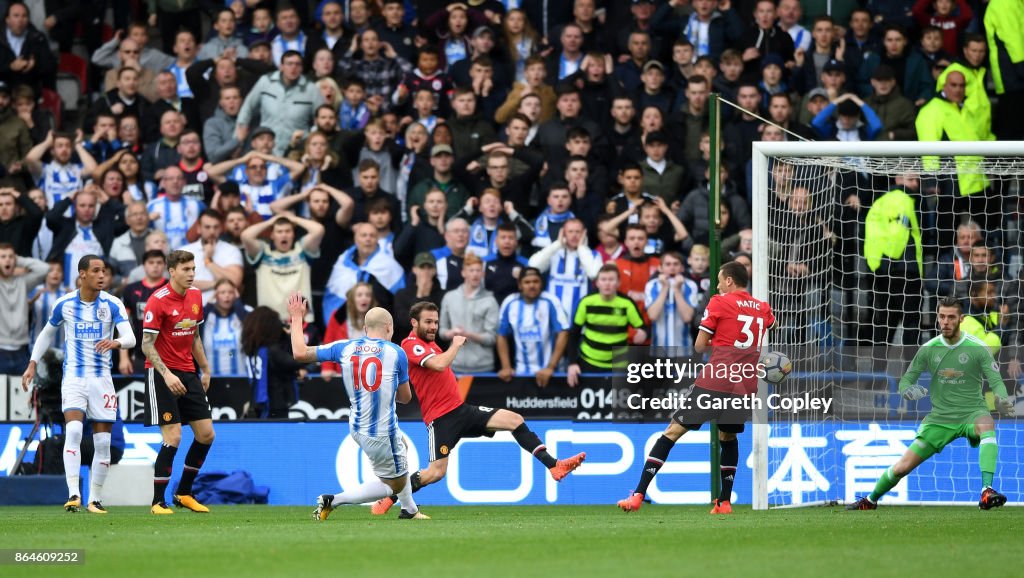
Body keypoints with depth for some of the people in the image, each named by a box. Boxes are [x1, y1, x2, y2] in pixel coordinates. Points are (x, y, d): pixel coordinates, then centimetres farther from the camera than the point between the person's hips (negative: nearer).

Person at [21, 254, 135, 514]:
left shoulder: (112, 305, -5)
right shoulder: (64, 304, -1)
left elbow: (130, 338, -16)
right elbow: (47, 334, 16)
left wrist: (116, 342, -38)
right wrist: (33, 364, 10)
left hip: (101, 378, 1)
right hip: (73, 378, -1)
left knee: (103, 441, 1)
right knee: (73, 430, -22)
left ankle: (95, 499, 13)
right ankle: (74, 494, -26)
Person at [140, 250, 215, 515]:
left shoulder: (195, 296, 7)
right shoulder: (158, 301, -14)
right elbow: (147, 345, -15)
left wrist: (205, 369, 19)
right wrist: (166, 374, -25)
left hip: (188, 374, 7)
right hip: (162, 374, -7)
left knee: (206, 434, 4)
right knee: (173, 437, -13)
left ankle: (184, 493, 19)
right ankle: (158, 502, -4)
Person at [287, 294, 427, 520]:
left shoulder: (345, 348, -1)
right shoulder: (396, 353, -8)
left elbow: (300, 353, -1)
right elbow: (405, 397, 4)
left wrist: (297, 318, 12)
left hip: (358, 427, 7)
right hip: (381, 433, -7)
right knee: (395, 484, 7)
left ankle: (409, 510, 44)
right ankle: (333, 501, -1)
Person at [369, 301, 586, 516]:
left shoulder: (428, 344, 18)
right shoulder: (411, 345, -12)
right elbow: (439, 364, -27)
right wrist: (456, 345, -11)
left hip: (460, 409, 9)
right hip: (440, 417, -9)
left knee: (514, 420, -4)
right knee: (437, 472, -15)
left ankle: (554, 465, -4)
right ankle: (387, 499, 3)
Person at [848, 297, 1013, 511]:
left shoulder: (978, 348, -7)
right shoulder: (928, 349, 1)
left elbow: (996, 381, -9)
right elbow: (906, 380, 8)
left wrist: (1002, 400, -32)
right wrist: (908, 391, -17)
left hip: (972, 414, -3)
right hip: (940, 419, 3)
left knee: (987, 426, -40)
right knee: (902, 467, -2)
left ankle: (987, 492, -47)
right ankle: (870, 500, 26)